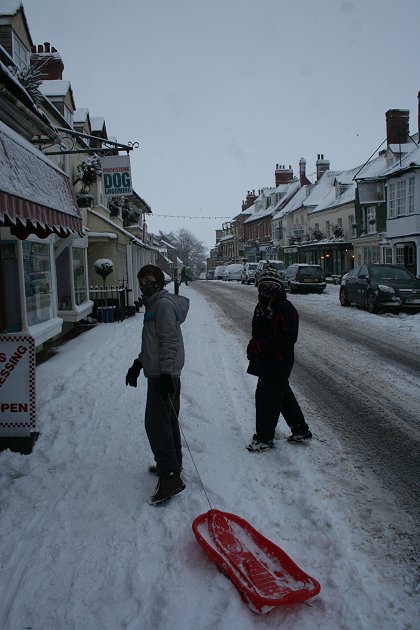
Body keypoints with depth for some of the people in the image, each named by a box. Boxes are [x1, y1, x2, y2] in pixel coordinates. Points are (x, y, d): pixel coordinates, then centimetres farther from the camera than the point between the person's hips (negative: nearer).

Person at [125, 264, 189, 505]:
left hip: (163, 375, -10)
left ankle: (170, 477, -7)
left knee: (156, 423, -10)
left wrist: (165, 373, -25)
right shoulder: (154, 304, 18)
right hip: (160, 373, 10)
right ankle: (172, 463, 30)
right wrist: (138, 364, 26)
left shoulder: (164, 303, -14)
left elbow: (169, 341, -21)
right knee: (167, 420, 17)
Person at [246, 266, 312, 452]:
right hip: (265, 361, 9)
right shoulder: (261, 307, 11)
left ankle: (264, 438, 12)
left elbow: (288, 339, -21)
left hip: (278, 363, -9)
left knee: (266, 397, -3)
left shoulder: (286, 308, -16)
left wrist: (260, 346, -24)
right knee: (283, 395, 18)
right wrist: (253, 347, -2)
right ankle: (300, 430, 34)